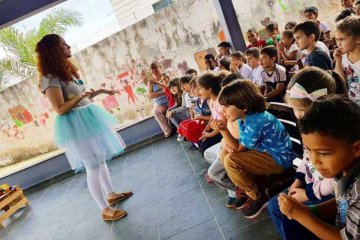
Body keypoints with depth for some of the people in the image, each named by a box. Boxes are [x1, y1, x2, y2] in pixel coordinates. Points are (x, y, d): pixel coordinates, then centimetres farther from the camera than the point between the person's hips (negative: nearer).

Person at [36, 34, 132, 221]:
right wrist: (79, 96, -32)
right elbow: (60, 110, -22)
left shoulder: (65, 70, 12)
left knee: (100, 160, 19)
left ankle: (111, 194, 35)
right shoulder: (50, 79, -17)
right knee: (93, 168, -2)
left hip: (87, 119, 10)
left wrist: (100, 91, 17)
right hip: (76, 127, -10)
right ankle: (105, 210, 12)